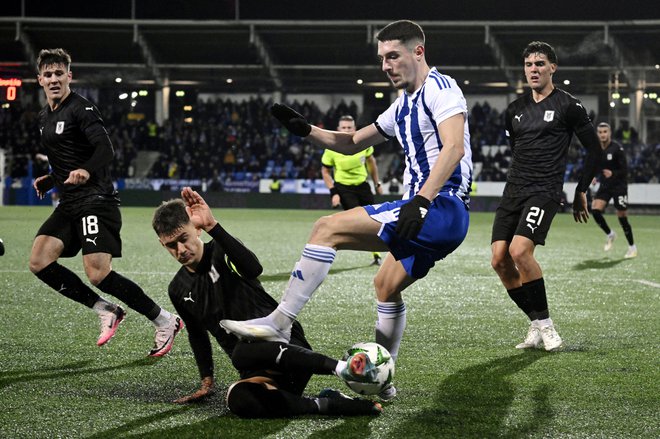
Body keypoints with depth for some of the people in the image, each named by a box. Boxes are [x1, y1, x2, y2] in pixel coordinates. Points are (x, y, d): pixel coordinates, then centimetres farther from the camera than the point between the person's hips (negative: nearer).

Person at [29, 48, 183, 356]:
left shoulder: (81, 109, -8)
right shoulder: (45, 117, 18)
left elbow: (105, 150, -23)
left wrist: (86, 172, -40)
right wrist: (50, 180, 19)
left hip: (95, 200, -9)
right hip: (69, 204, 9)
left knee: (98, 275, -19)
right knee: (39, 263, -6)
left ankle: (165, 321, -3)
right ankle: (106, 311, 4)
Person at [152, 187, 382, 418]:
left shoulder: (222, 252, -3)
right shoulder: (179, 290, 14)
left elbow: (254, 268, -28)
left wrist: (212, 226, -36)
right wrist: (207, 381, 25)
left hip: (286, 346, -4)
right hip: (257, 372, 4)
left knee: (243, 352, -42)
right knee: (238, 399, -35)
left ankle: (342, 367, -47)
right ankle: (327, 405, -31)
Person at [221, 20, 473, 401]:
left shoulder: (440, 88, -7)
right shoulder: (403, 106, 23)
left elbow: (453, 147, -21)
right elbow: (353, 143, 30)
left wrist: (421, 201, -30)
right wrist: (307, 131, 15)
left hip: (441, 208, -10)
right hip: (442, 218, 10)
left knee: (329, 229, -15)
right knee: (387, 285, 25)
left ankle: (279, 322, -14)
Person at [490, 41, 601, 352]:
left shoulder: (568, 106, -1)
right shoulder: (514, 110, 15)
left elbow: (594, 149, 3)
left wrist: (581, 192, 5)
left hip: (545, 192, -6)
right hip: (513, 191, 6)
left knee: (519, 251, -25)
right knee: (499, 260, -6)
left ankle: (544, 323, -11)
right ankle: (536, 325, 7)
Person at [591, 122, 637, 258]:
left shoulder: (617, 148, -14)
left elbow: (624, 170, -16)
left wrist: (613, 174, -34)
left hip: (619, 185, -5)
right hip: (604, 185, 5)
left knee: (622, 217, -3)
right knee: (595, 209, -14)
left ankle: (632, 247, 14)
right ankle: (610, 234, 11)